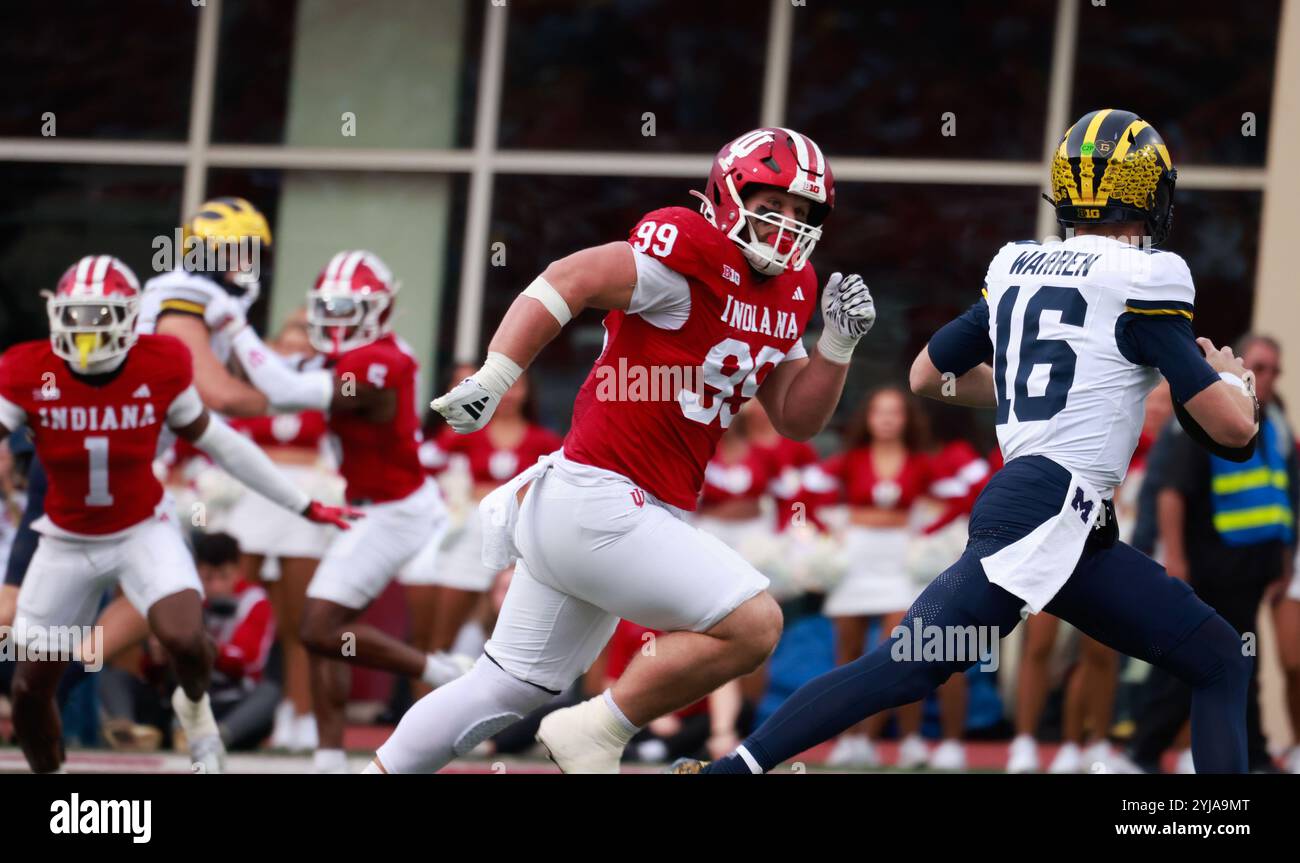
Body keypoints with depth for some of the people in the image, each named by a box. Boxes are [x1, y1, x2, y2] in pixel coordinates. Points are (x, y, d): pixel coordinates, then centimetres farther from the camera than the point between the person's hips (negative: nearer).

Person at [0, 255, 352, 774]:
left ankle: (195, 707, 10)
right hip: (66, 544, 1)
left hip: (143, 532, -1)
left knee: (185, 639, -26)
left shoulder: (160, 370, -14)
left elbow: (217, 443, 0)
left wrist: (301, 505, 6)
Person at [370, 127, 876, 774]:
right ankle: (594, 734, -4)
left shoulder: (791, 291, 13)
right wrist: (492, 380, -28)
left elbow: (796, 421, 17)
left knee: (511, 686, 17)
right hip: (601, 502, -10)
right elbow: (566, 283, -20)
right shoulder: (690, 250, -15)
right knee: (751, 623, -15)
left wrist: (839, 342, 2)